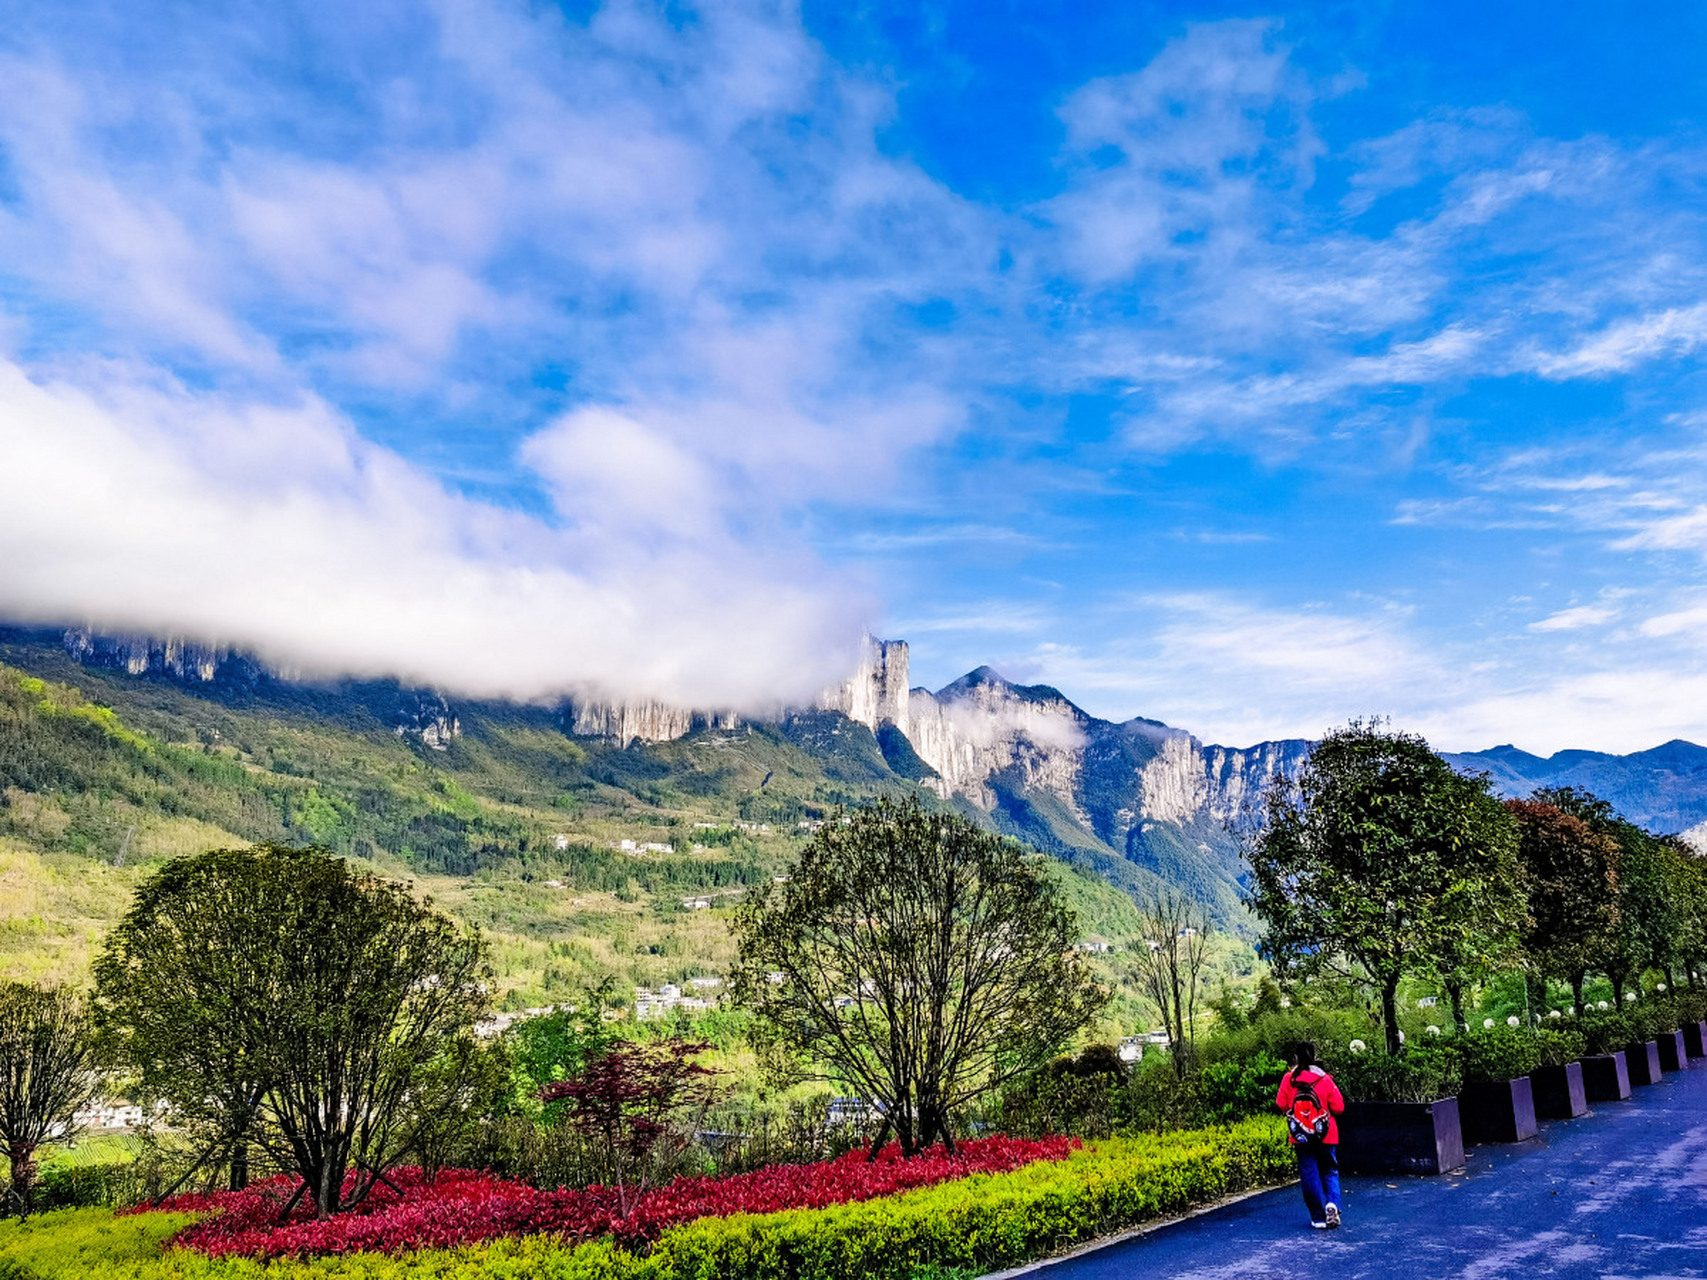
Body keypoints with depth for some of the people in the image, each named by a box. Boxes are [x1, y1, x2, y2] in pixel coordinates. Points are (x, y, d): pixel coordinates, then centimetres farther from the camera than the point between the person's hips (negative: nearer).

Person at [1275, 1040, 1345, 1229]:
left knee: (1309, 1174, 7)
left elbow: (1281, 1105, 0)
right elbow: (1338, 1107, -2)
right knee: (1330, 1171, 12)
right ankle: (1332, 1203, -12)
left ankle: (1318, 1217, 9)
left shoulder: (1288, 1079, -5)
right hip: (1326, 1135, 0)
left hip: (1300, 1136, 0)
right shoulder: (1324, 1079, -6)